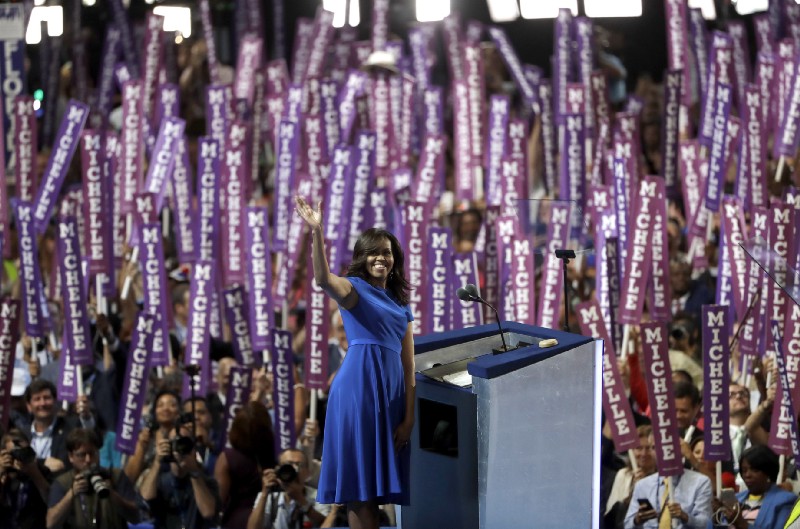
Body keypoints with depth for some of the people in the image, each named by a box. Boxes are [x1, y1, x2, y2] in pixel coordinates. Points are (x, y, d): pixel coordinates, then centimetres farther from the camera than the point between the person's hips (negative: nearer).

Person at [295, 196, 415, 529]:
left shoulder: (401, 305, 19)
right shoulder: (354, 289, 2)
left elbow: (408, 365, 14)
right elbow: (323, 279, -23)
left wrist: (409, 417, 7)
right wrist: (316, 232, -37)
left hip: (391, 391, 6)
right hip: (358, 386, -6)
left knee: (378, 484, 6)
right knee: (360, 483, -5)